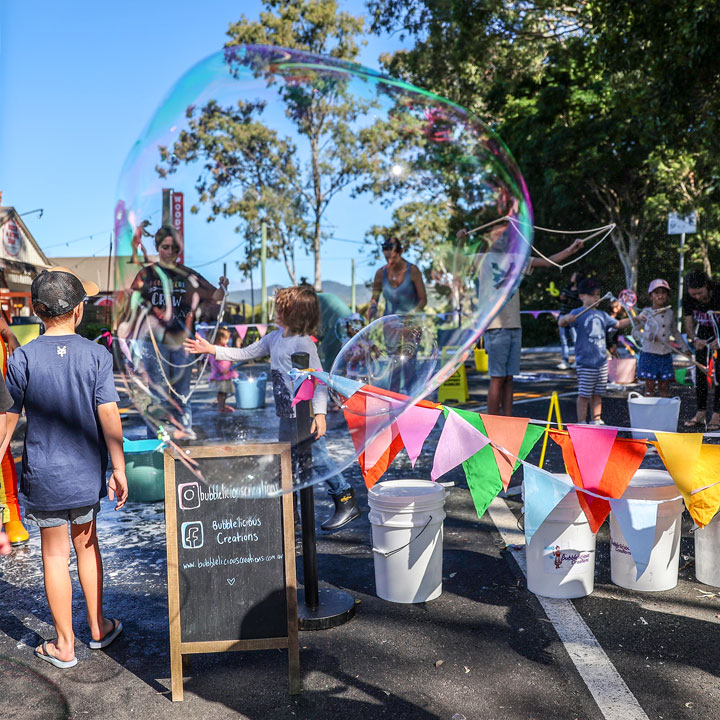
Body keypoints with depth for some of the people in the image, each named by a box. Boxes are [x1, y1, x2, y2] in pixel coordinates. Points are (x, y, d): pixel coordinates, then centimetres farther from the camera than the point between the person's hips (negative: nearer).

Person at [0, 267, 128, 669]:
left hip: (43, 476, -1)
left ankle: (64, 645, 20)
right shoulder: (98, 355, -8)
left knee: (55, 554, 9)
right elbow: (109, 415, -11)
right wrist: (119, 469, -7)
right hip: (88, 471, 1)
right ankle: (98, 627, 31)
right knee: (87, 544, 19)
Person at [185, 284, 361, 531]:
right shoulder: (275, 337, 10)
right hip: (287, 416, 9)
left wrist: (320, 413, -28)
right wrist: (211, 349, 14)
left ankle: (347, 502, 12)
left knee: (318, 459, -3)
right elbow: (245, 353, 18)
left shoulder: (303, 343, -16)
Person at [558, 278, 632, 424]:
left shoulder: (602, 315, 14)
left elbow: (618, 324, 27)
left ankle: (596, 421, 22)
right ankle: (581, 423, 6)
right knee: (584, 394, -2)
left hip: (601, 361, 6)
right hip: (585, 362, -6)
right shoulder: (578, 313, -7)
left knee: (597, 394, 13)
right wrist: (566, 318, -45)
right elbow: (561, 322, -22)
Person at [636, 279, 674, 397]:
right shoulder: (646, 313, -6)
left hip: (666, 355, 4)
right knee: (649, 387, 0)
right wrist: (647, 336, -28)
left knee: (664, 388, 8)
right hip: (649, 354, -4)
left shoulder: (670, 313, 8)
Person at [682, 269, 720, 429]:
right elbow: (688, 322, -13)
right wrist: (694, 339, -31)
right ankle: (700, 413, 5)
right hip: (704, 333, 4)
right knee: (700, 371, -1)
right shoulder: (688, 299, -19)